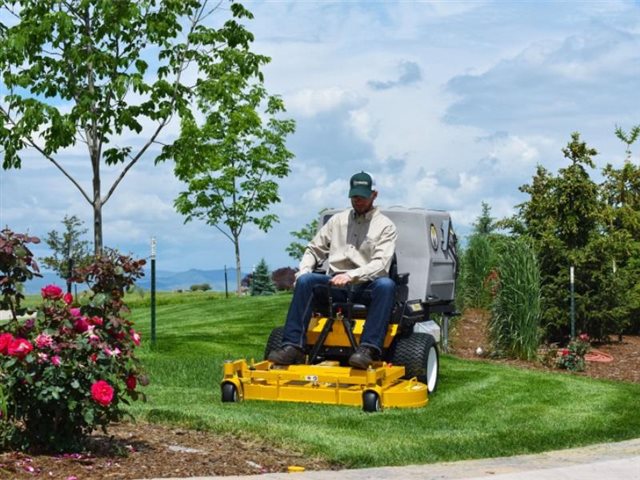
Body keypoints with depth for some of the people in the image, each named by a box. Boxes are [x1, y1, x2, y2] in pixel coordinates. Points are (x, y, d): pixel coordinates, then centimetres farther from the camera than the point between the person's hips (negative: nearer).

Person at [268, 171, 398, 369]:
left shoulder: (385, 226, 5)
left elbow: (380, 264, -9)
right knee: (305, 281, -26)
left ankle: (368, 348, -46)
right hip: (334, 285, 3)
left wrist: (350, 276, -24)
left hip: (366, 287, -3)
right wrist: (304, 270, -2)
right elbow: (314, 249, 20)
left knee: (386, 285, -37)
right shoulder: (338, 220, 18)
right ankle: (293, 346, -33)